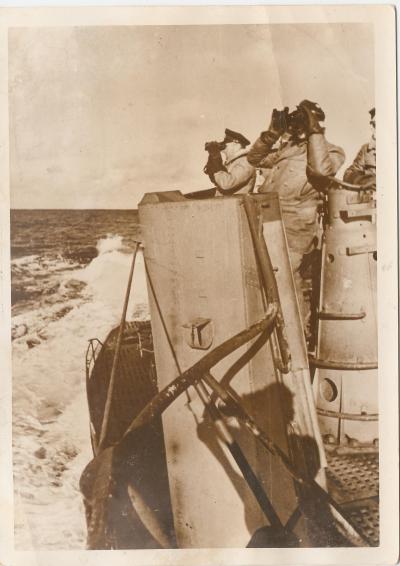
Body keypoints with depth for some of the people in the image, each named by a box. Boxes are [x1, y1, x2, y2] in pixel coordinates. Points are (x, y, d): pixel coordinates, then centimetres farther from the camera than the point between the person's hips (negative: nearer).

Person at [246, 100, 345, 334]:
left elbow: (320, 169, -19)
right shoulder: (288, 146, 22)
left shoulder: (332, 151, 3)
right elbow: (256, 158, 25)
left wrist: (314, 131, -11)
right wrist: (273, 131, 13)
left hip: (294, 223, -7)